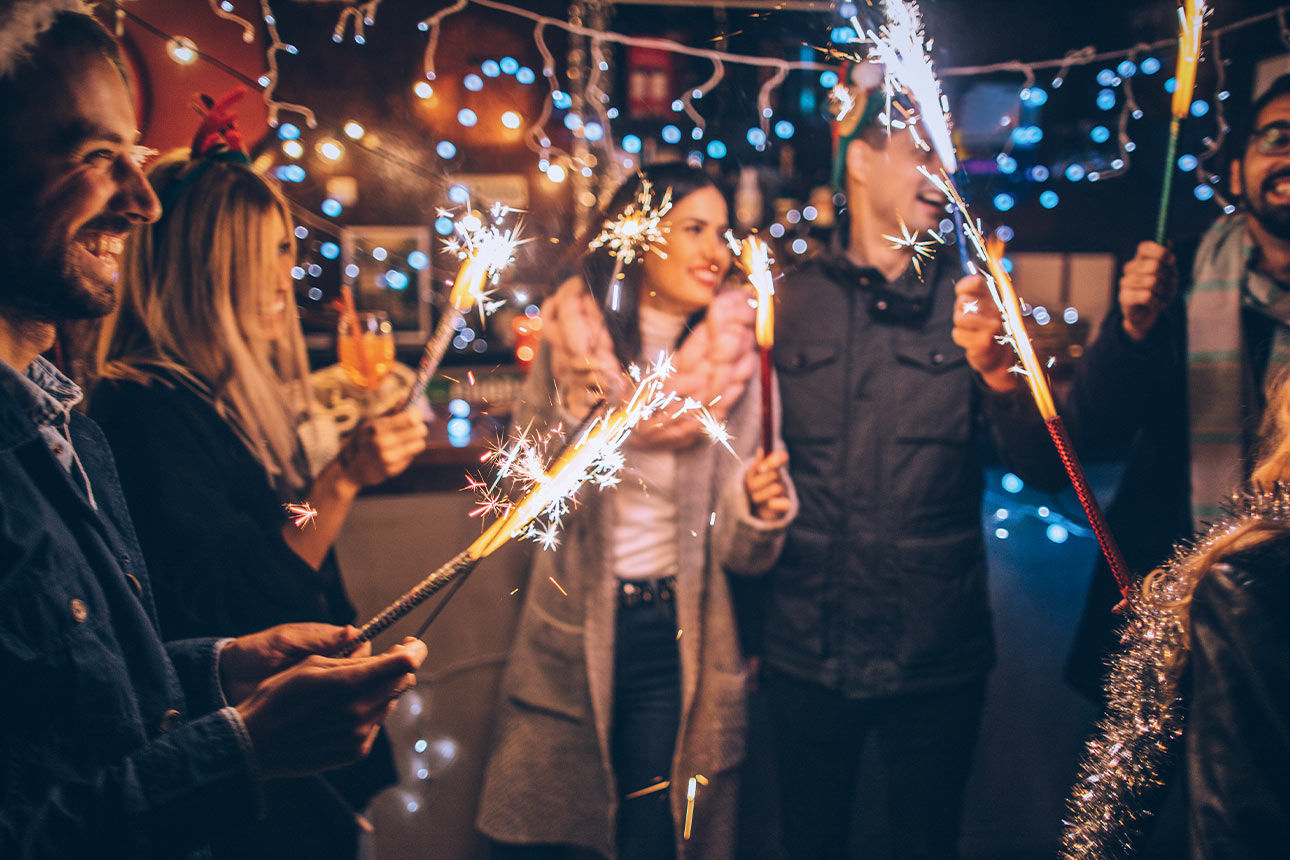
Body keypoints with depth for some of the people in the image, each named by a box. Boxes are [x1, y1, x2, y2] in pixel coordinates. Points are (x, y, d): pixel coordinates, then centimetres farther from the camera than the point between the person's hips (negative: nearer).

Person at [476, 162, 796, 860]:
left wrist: (758, 511, -23)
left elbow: (734, 552, -1)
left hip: (676, 642, 0)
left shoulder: (732, 356, -3)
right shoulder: (573, 336, -5)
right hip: (568, 639, 0)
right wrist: (574, 415, -19)